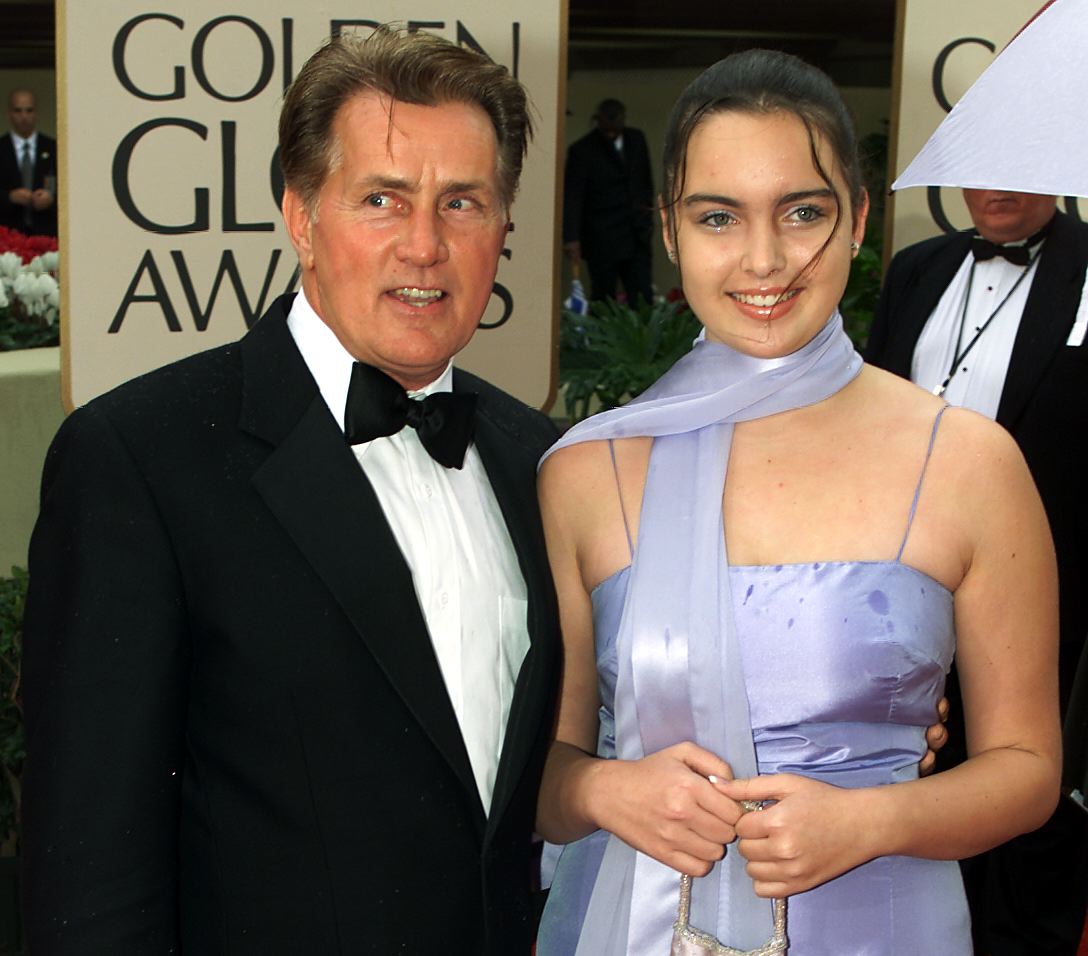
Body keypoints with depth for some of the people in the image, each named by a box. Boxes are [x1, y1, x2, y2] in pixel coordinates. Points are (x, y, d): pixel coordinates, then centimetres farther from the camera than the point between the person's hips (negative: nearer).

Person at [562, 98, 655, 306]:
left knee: (643, 301, 2)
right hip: (602, 242, -4)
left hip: (637, 238, 4)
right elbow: (572, 197, -14)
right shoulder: (582, 151, -9)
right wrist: (571, 238, -23)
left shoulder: (636, 139, 6)